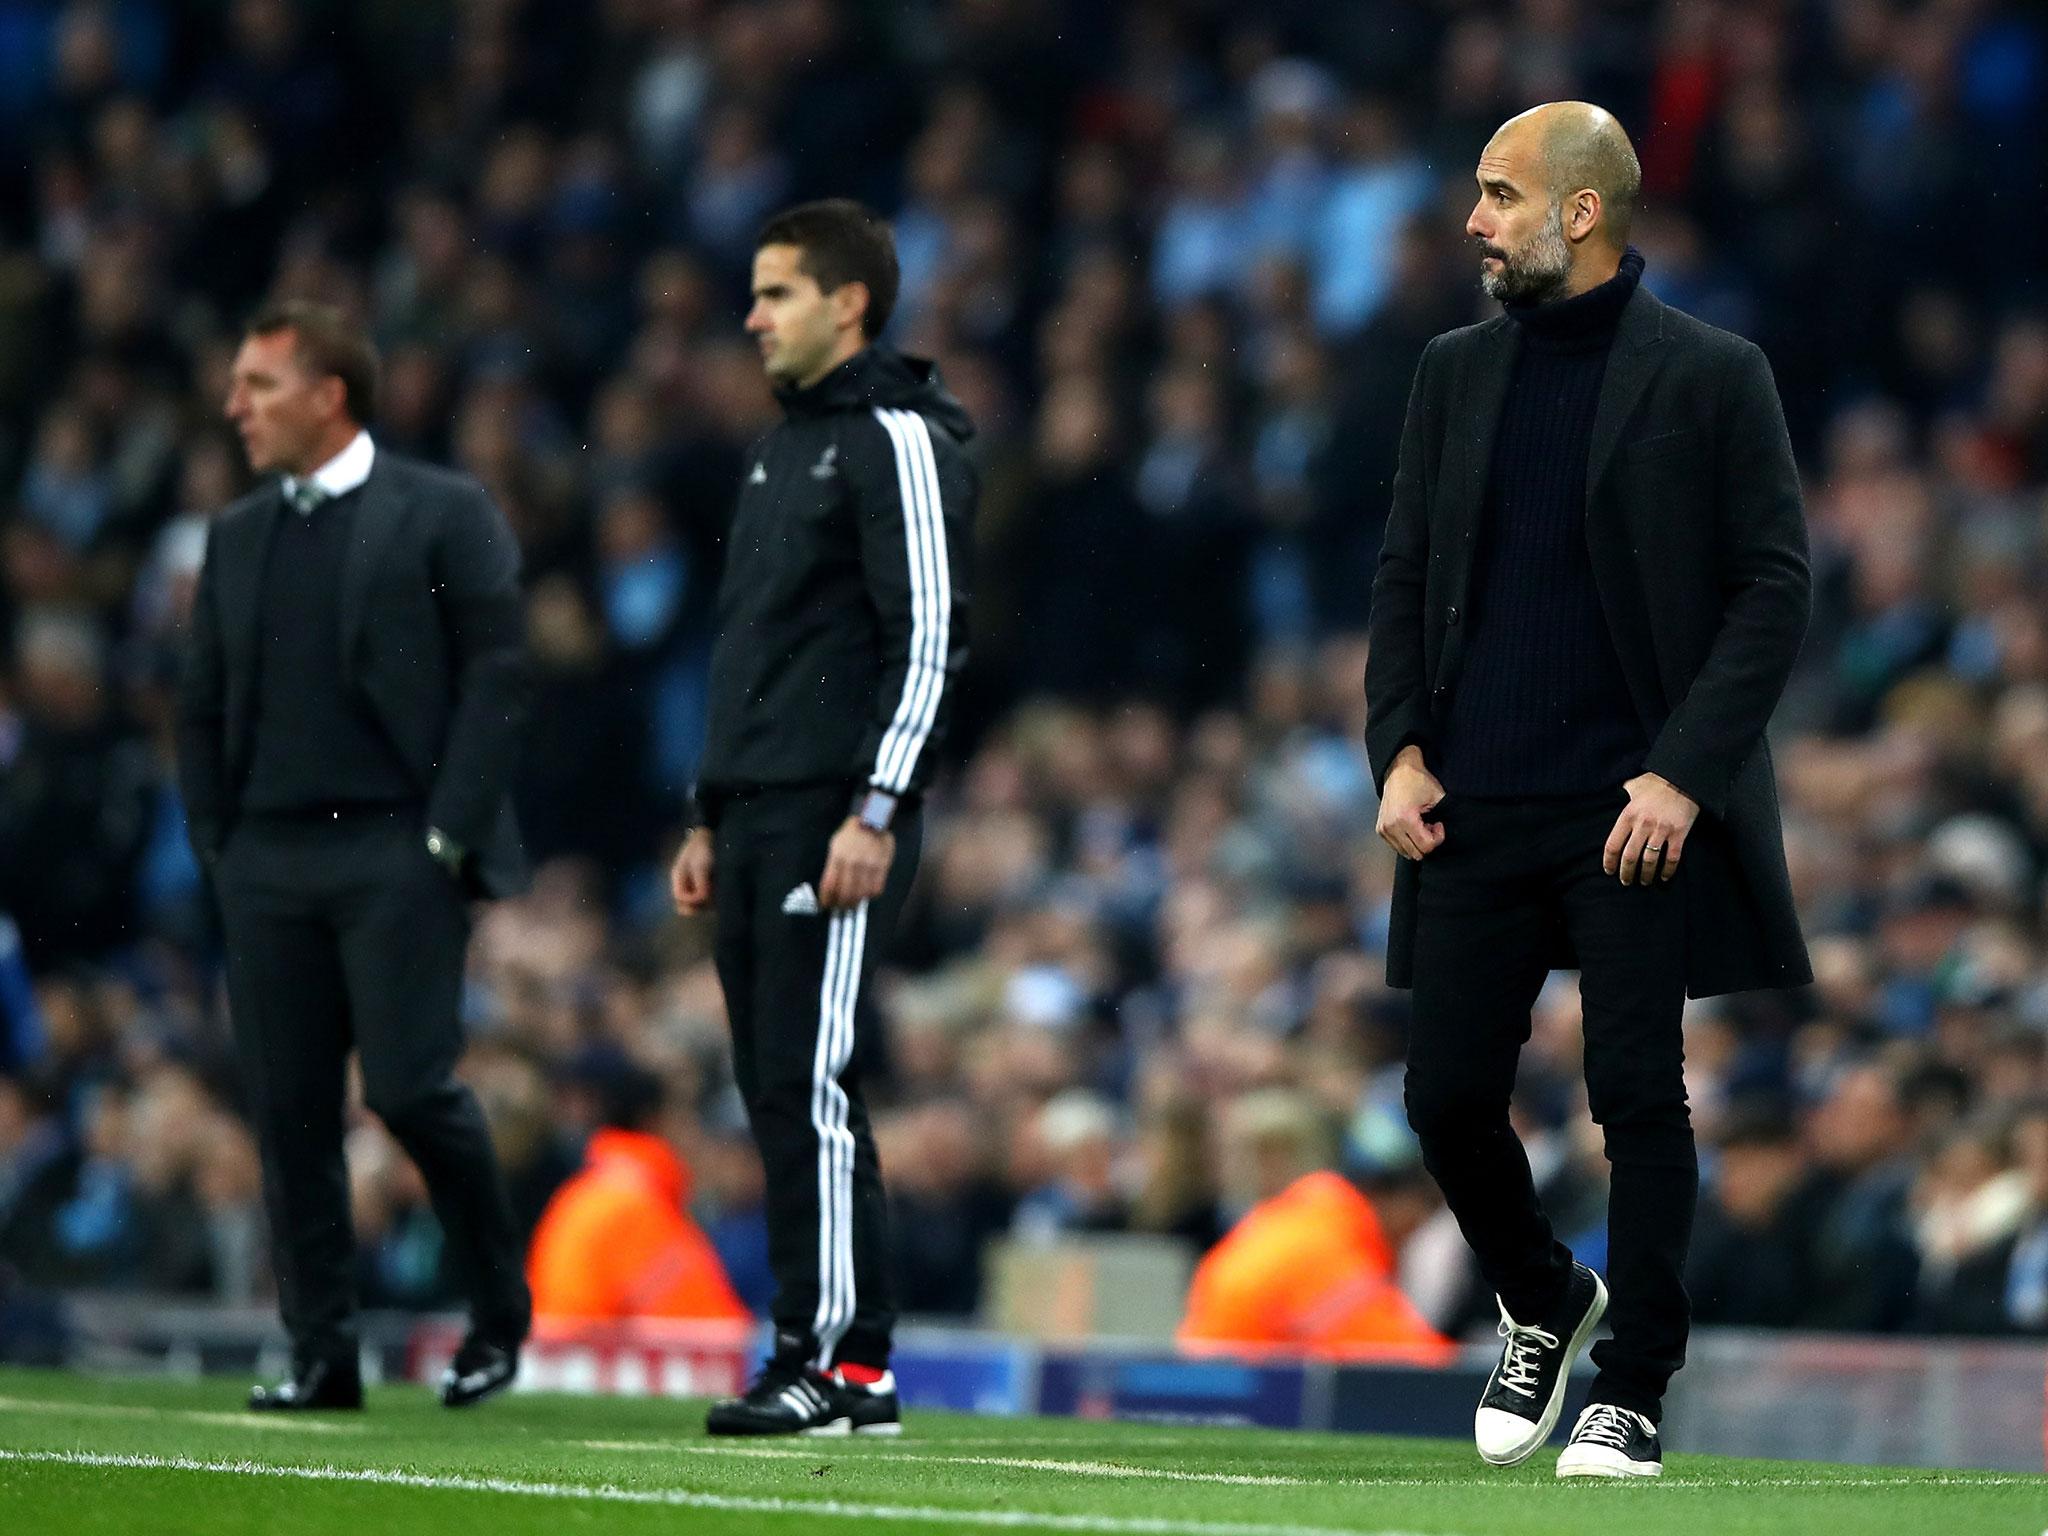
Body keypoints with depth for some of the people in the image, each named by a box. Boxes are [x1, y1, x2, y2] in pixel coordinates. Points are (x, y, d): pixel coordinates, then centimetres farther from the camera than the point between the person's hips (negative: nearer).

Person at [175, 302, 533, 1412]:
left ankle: (499, 1311, 8)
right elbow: (202, 704, 18)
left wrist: (450, 833, -10)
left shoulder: (444, 516, 0)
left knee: (411, 1089, -12)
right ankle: (321, 1353, 7)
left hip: (398, 851, -5)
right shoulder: (237, 537, 16)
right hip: (267, 860, 5)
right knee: (288, 1109, 2)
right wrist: (216, 842, 8)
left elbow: (496, 677, -5)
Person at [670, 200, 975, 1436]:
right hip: (758, 813, 9)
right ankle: (817, 1357, 10)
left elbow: (929, 638, -15)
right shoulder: (784, 445, 21)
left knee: (813, 1082, -13)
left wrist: (876, 813, -21)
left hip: (838, 817, -9)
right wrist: (714, 817, 21)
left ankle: (845, 1362, -11)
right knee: (776, 1090, 7)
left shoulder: (898, 439, -8)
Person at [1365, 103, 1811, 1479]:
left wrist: (1685, 774, -13)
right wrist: (1400, 749, 1)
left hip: (1634, 813, -4)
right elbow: (1406, 575, 15)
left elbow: (1775, 588, -5)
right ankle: (1544, 1306, 29)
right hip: (1477, 804, 5)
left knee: (1638, 1095, -3)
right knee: (1449, 1097, 4)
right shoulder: (1456, 372, 11)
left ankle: (1635, 1392, 7)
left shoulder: (1711, 378, -3)